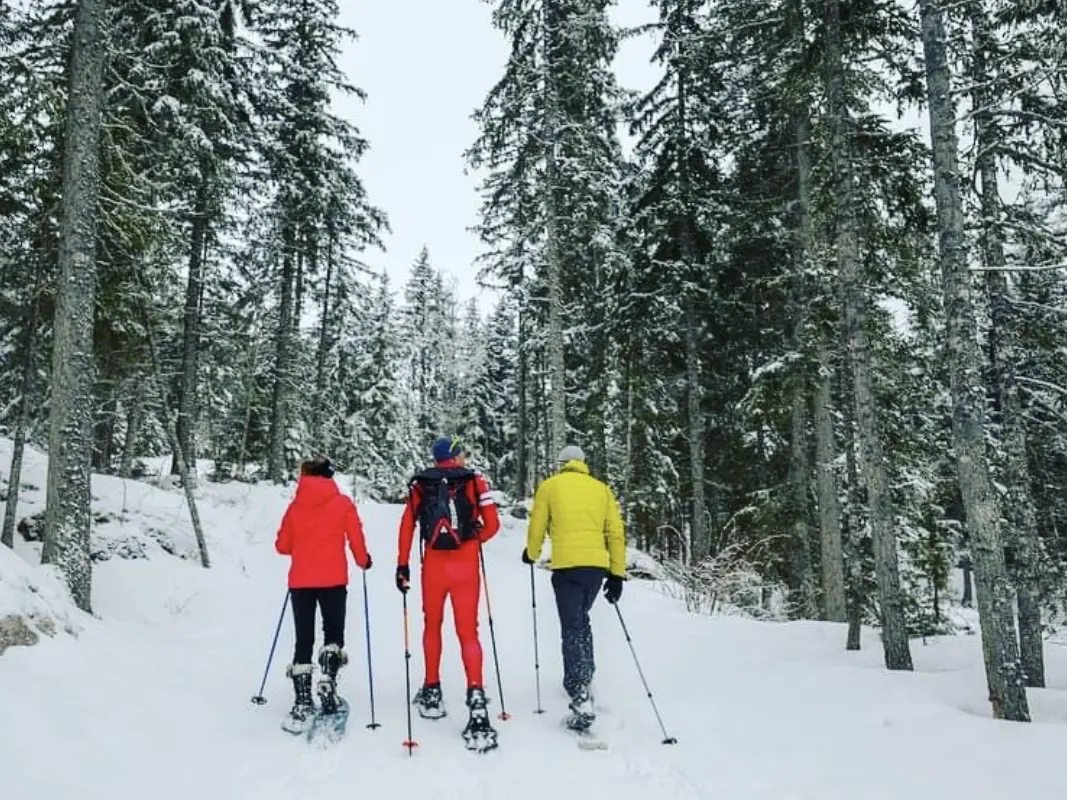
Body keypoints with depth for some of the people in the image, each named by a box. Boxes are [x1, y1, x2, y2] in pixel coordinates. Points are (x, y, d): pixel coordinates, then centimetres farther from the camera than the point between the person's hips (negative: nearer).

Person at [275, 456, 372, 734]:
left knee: (303, 640, 7)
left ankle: (303, 704, 1)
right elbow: (356, 538, -3)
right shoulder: (342, 503, -1)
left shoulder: (295, 506, 6)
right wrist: (363, 561, 16)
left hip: (300, 581, 2)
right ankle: (328, 682, -10)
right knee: (333, 634, 13)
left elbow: (282, 545, 8)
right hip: (333, 580, -2)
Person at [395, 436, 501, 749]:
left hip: (434, 564, 2)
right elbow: (492, 525, -4)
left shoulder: (420, 484, 7)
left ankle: (432, 692, 29)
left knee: (432, 625, 20)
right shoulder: (475, 481, 2)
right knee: (468, 631, -1)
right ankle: (475, 697, -17)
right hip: (466, 565, -2)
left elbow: (407, 525, 0)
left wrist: (402, 564, 4)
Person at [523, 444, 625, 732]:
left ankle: (581, 699, -14)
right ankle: (583, 678, 26)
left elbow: (536, 528, 8)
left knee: (572, 628, -3)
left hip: (567, 566, -3)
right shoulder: (601, 488, 16)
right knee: (581, 620, 26)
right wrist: (617, 573, 14)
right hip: (597, 566, 4)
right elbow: (616, 533, 10)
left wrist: (531, 554, 27)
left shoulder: (549, 486, 9)